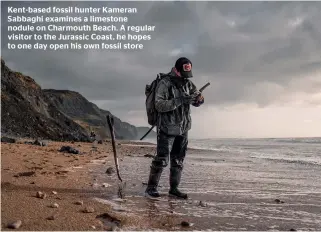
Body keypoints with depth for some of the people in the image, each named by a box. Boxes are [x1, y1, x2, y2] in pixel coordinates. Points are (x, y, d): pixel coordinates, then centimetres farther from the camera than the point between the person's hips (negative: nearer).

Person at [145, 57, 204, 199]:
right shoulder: (165, 84, -13)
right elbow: (159, 105, -22)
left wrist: (199, 98, -13)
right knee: (162, 159, -7)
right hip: (167, 128, -6)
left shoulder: (188, 83, 7)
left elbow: (196, 102, 11)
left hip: (183, 129, 7)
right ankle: (151, 188, 4)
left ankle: (174, 189, 19)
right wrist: (179, 100, -29)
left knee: (178, 160, 9)